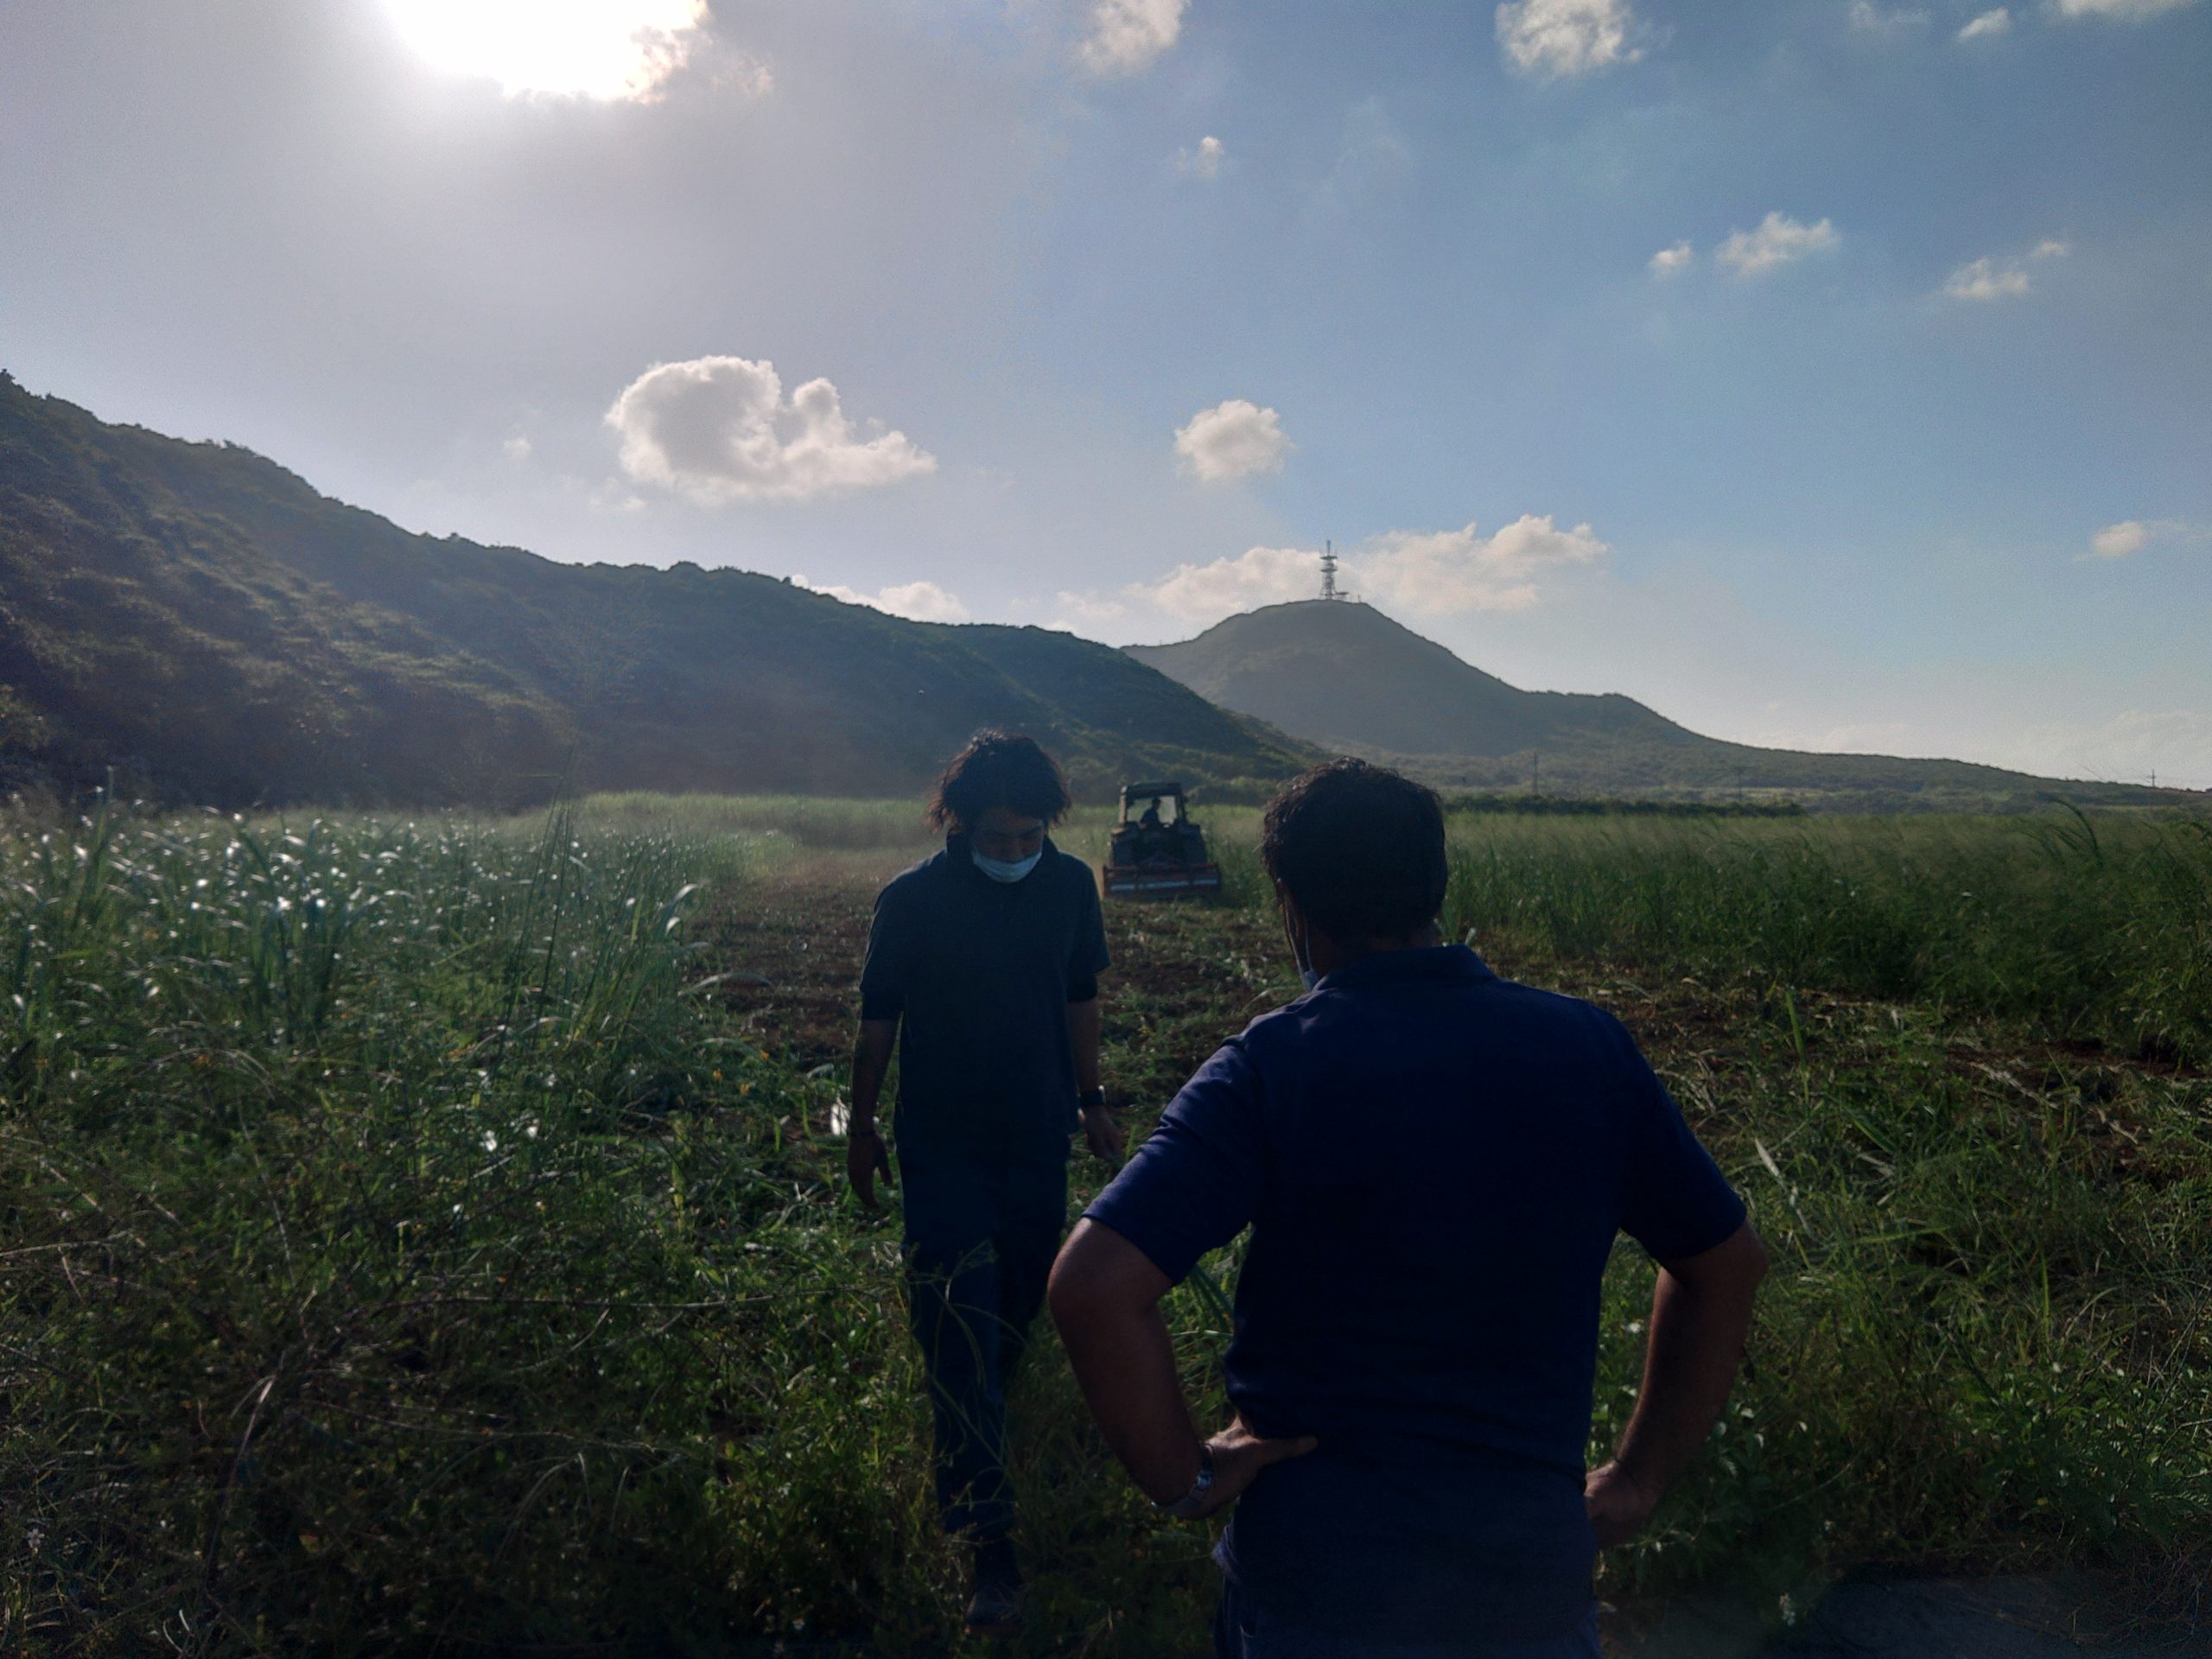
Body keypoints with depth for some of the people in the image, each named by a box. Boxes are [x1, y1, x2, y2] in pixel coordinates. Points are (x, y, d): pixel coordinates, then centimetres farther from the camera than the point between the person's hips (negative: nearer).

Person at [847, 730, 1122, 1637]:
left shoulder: (1070, 885, -2)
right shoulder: (912, 900, -11)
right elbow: (878, 1020, 0)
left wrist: (1091, 1100, 14)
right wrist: (861, 1127, 7)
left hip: (1039, 1140, 3)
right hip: (944, 1150, -3)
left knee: (1018, 1317, 13)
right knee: (962, 1334, -5)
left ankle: (974, 1437, 38)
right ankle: (988, 1540, -1)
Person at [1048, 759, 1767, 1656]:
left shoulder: (1268, 1066, -16)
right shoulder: (1587, 1046, -3)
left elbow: (1092, 1286, -25)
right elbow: (1727, 1262, 7)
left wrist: (1184, 1478, -11)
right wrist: (1638, 1480, 11)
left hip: (1314, 1585, -2)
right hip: (1536, 1581, 3)